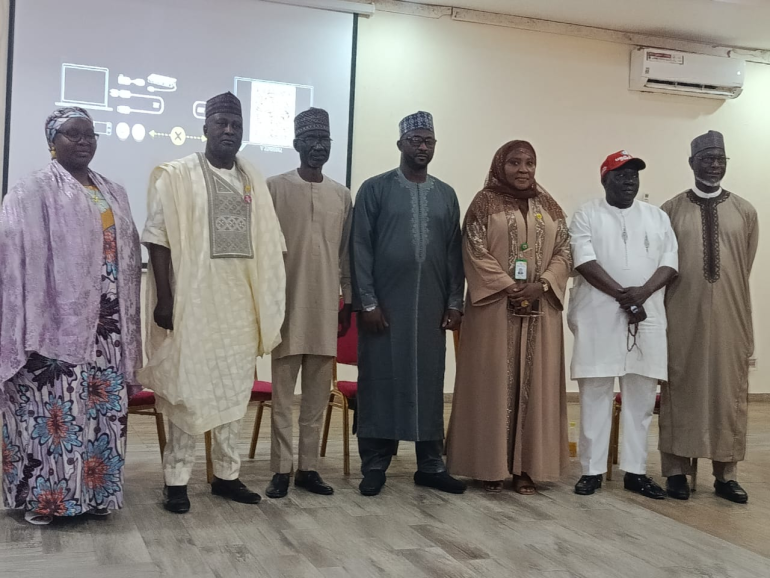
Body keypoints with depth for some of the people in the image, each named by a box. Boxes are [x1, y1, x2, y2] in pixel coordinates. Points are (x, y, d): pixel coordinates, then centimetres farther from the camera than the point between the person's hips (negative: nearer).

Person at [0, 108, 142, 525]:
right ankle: (42, 495, 6)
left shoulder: (113, 193, 16)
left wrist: (128, 325, 11)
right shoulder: (34, 191, -3)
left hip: (106, 322, 6)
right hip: (57, 320, -6)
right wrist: (35, 329, -18)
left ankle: (92, 490, 17)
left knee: (103, 405, 7)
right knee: (54, 406, -5)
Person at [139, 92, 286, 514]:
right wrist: (164, 298, -14)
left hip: (240, 305, 5)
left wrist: (270, 302, 7)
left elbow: (268, 245, 12)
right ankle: (176, 480, 8)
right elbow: (158, 239, -7)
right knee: (187, 392, -1)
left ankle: (226, 475, 21)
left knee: (234, 392, 10)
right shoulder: (176, 176, -2)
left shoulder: (254, 181, 11)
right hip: (193, 303, -5)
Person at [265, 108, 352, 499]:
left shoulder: (342, 195, 11)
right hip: (287, 304, -3)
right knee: (283, 392, 0)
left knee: (318, 394, 7)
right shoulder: (275, 188, -1)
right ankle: (281, 469, 6)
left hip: (327, 306, 4)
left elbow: (346, 253, 14)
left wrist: (349, 301, 11)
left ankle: (308, 467, 14)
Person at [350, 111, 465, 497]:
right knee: (380, 381, 2)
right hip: (384, 304, -3)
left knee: (429, 383, 7)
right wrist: (367, 301, -10)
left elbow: (454, 252, 11)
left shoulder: (446, 195, 12)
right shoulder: (374, 189, 0)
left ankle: (431, 465, 16)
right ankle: (375, 465, 12)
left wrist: (455, 302, 4)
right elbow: (360, 248, -4)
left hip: (431, 307, 3)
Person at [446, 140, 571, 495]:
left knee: (534, 382, 3)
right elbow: (475, 252, -7)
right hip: (495, 307, -3)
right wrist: (509, 286, -15)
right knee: (494, 382, -2)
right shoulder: (484, 203, 2)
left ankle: (526, 465, 9)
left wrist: (542, 285, -10)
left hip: (540, 309, 4)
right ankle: (492, 465, 4)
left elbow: (564, 252, 7)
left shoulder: (549, 207, 13)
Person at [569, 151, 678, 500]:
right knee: (595, 394, 0)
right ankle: (593, 469, 8)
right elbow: (585, 261, -9)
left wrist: (642, 292, -14)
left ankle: (635, 470, 13)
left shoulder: (658, 217, 15)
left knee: (641, 395, 5)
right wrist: (623, 295, -17)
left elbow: (669, 263, 4)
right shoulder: (587, 215, 4)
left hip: (647, 317, 3)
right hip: (599, 317, -3)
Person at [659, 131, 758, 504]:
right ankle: (677, 471, 9)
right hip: (683, 316, -2)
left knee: (729, 390, 5)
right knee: (682, 389, 2)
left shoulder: (745, 211, 7)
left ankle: (726, 474, 13)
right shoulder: (671, 210, 2)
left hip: (730, 315, 2)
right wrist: (663, 310, 3)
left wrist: (730, 298, 9)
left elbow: (745, 267, 10)